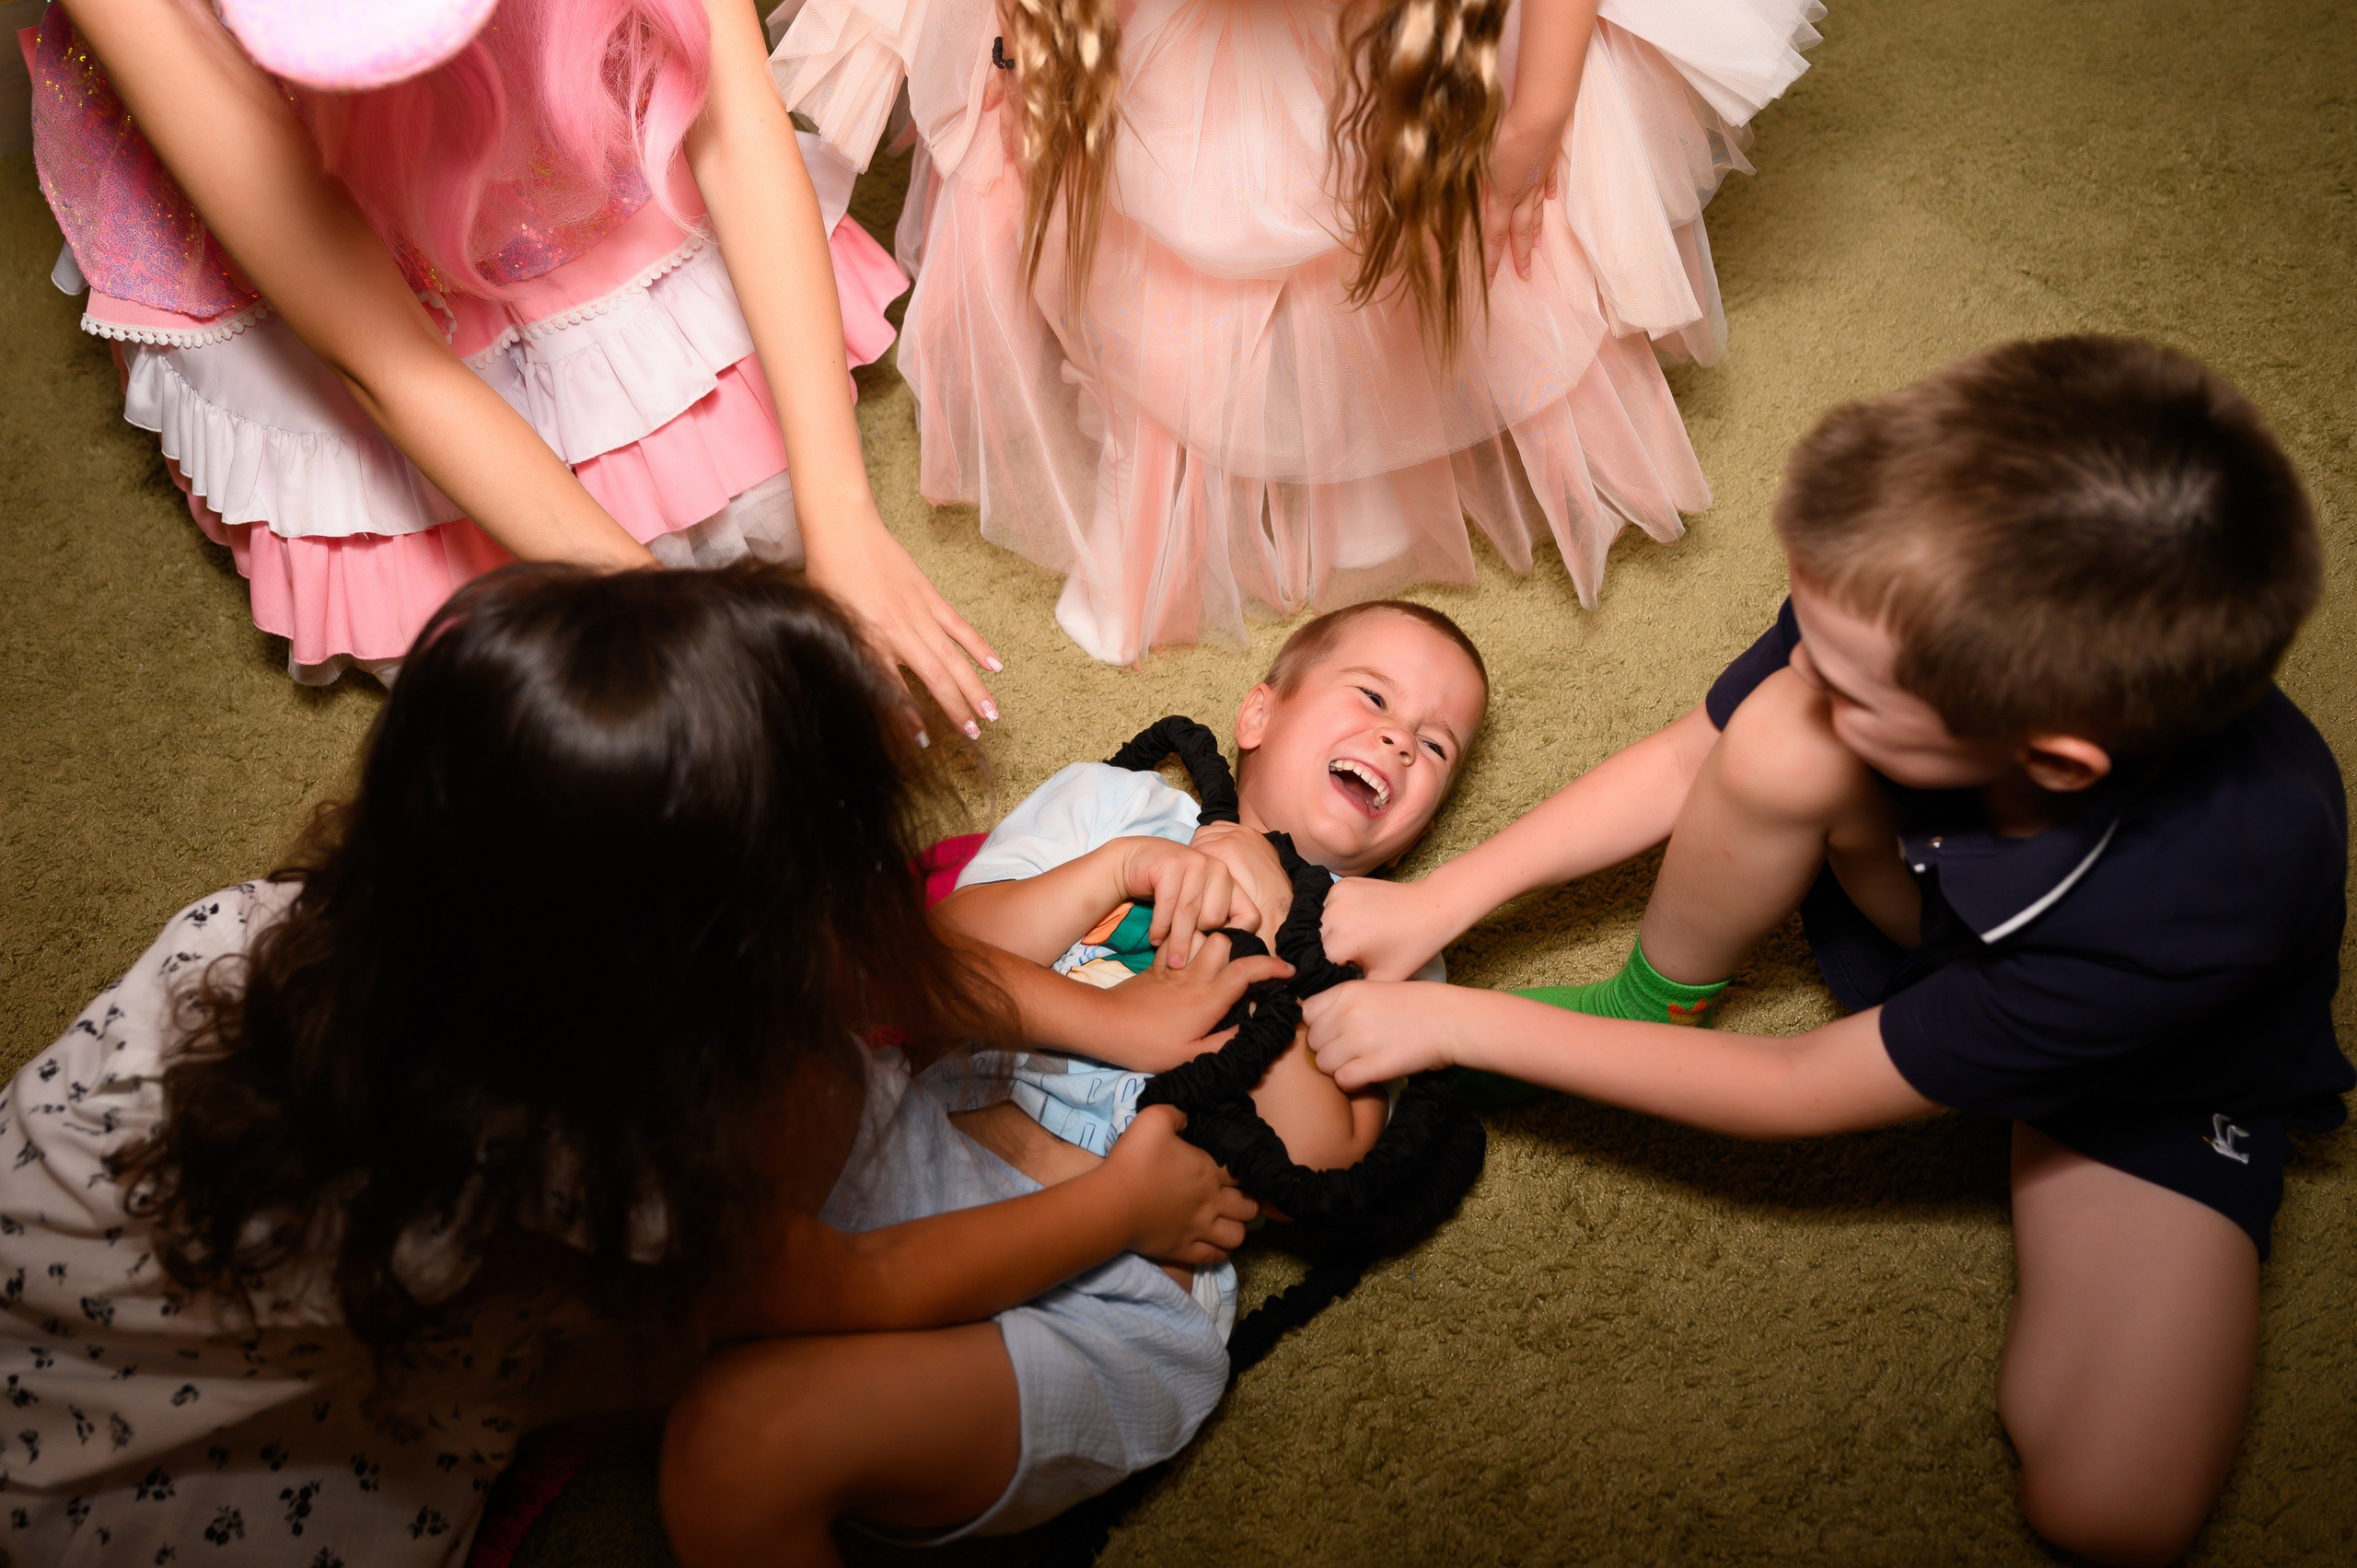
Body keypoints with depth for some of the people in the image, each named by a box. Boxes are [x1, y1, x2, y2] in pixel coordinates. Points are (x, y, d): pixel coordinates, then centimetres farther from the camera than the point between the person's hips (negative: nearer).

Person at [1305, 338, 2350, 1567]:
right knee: (1780, 739, -31)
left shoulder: (2216, 882, -42)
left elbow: (1801, 1094, -31)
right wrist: (1441, 900, -15)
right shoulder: (1916, 605, -34)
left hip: (2163, 1081, -3)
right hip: (1930, 911, 3)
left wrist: (1458, 1023, -26)